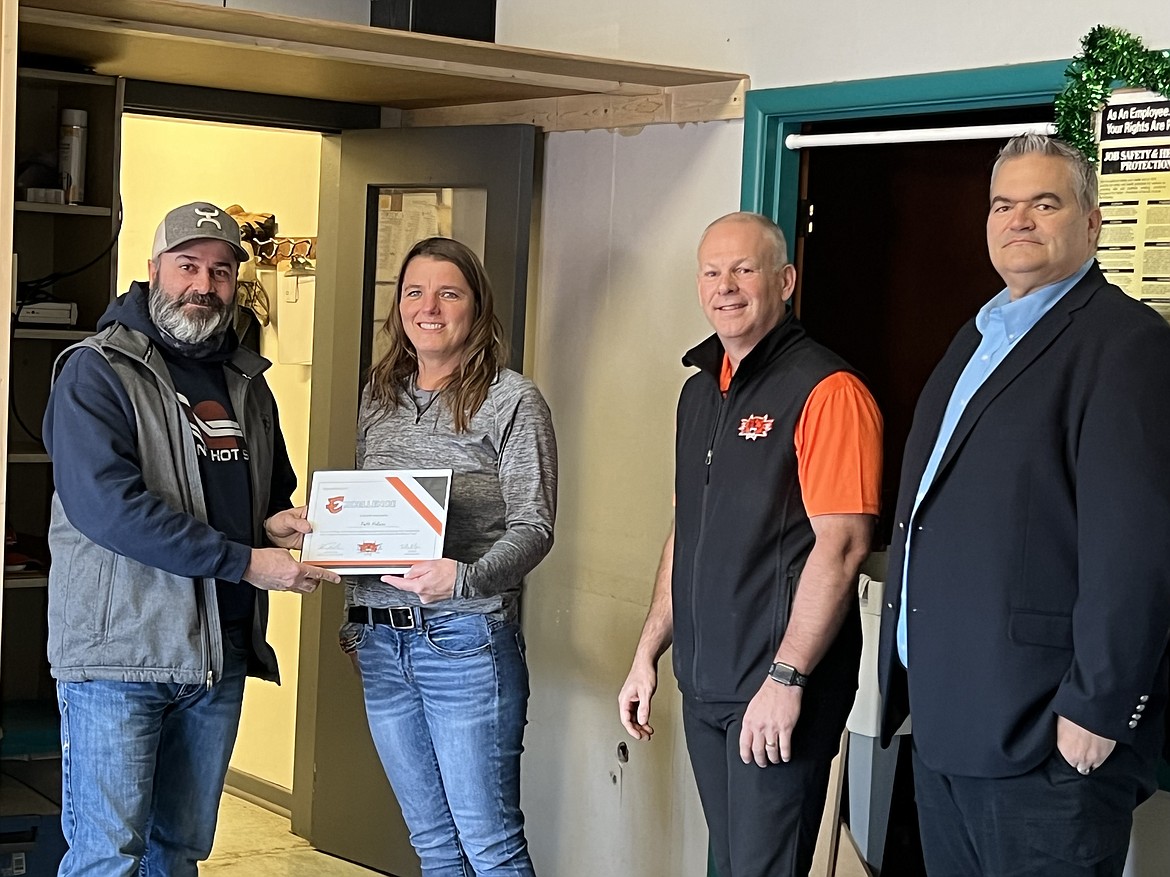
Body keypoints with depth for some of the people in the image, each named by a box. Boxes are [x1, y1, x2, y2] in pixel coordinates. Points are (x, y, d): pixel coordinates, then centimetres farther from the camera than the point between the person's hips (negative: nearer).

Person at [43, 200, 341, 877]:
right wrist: (245, 561, -22)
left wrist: (279, 521, 2)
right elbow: (106, 504, -20)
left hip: (221, 655, 7)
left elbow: (276, 487, 28)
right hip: (120, 651, -6)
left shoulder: (247, 383, 15)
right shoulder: (97, 372, -7)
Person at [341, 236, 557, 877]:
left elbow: (533, 529, -11)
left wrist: (465, 578, -28)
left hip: (466, 640, -6)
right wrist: (353, 617, 16)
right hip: (381, 640, 6)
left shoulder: (512, 401, -5)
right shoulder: (379, 395, 12)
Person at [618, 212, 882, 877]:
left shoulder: (827, 390, -13)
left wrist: (787, 679, -21)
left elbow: (842, 544, -19)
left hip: (779, 690, -8)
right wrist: (649, 653, 16)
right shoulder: (699, 392, 14)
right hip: (704, 684, 8)